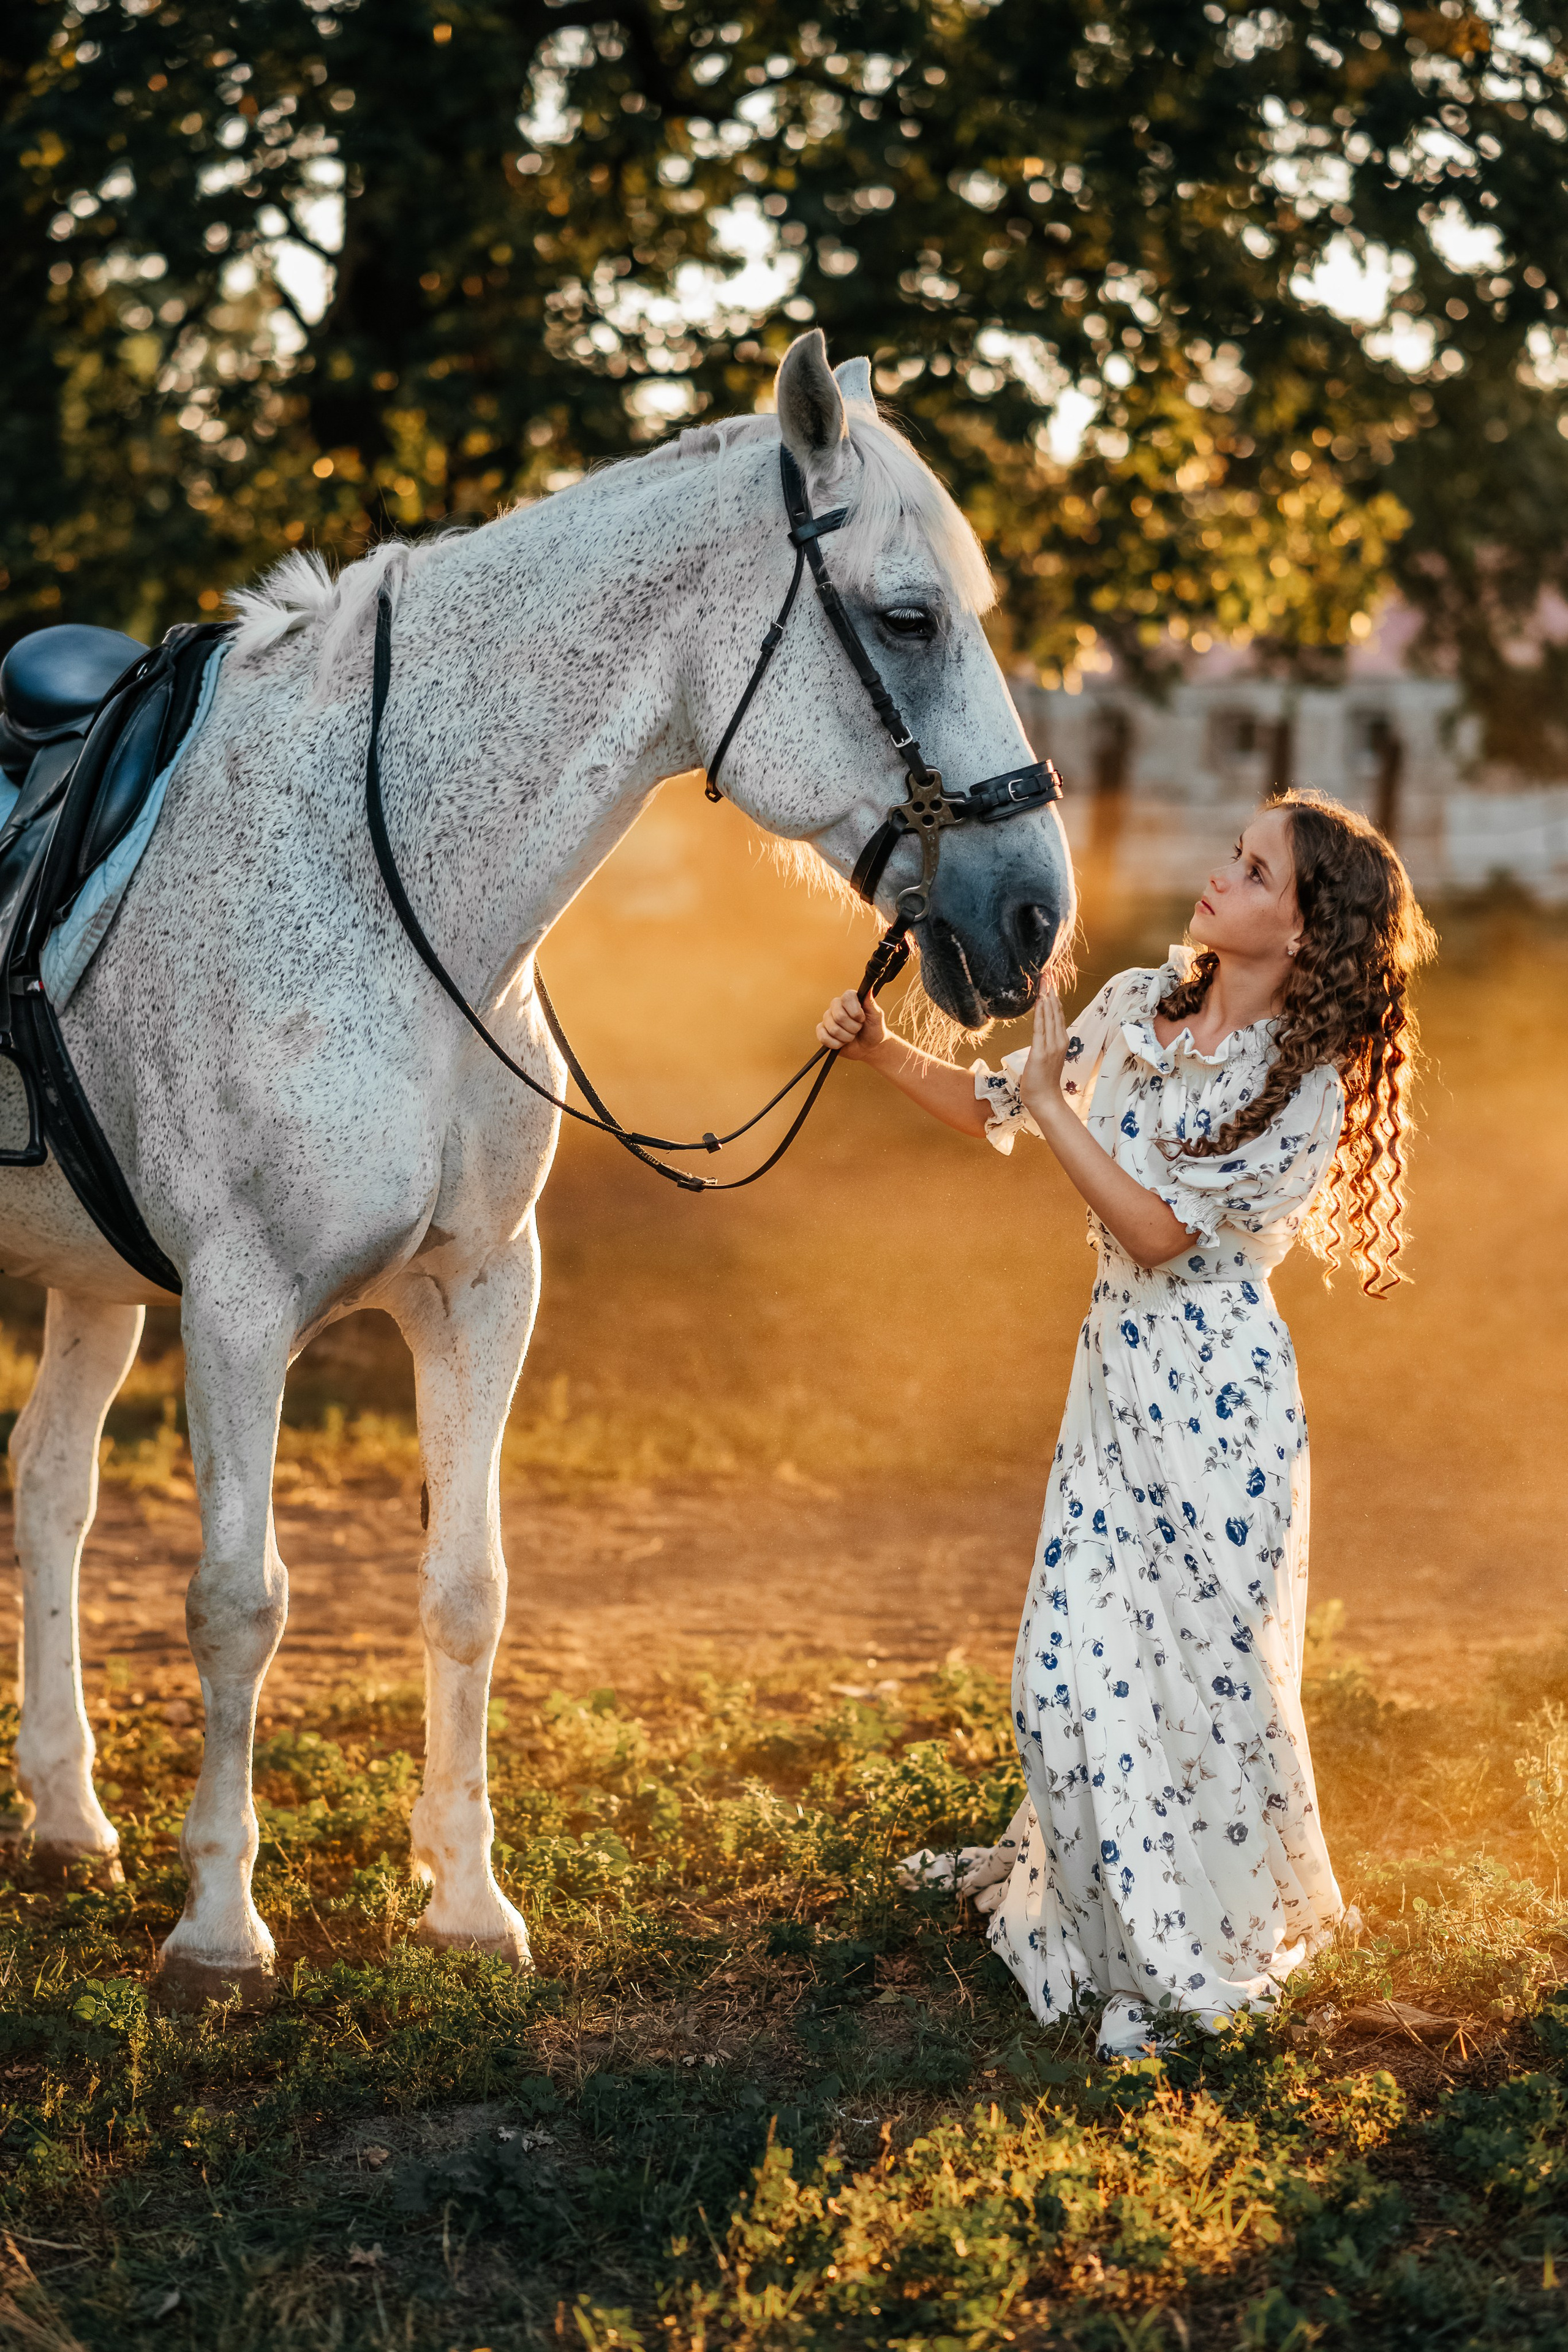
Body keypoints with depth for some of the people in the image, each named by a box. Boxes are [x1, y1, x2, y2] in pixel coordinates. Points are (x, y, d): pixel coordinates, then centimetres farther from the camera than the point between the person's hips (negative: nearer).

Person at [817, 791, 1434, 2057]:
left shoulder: (1306, 1088, -15)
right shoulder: (1138, 1006, 4)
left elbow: (1157, 1230, -19)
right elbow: (993, 1108, 14)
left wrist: (1050, 1099, -20)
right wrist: (887, 1052, -2)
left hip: (1217, 1391, -6)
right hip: (1116, 1368, 6)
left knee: (1208, 1666, 2)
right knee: (1071, 1657, 11)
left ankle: (1193, 1956, 19)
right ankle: (1090, 1891, 34)